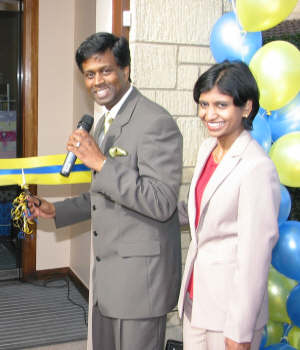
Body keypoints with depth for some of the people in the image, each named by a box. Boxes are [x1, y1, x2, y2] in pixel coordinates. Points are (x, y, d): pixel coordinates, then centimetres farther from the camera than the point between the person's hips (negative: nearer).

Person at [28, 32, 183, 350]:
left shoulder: (156, 122, -17)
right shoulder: (104, 123, 14)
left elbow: (162, 203, -25)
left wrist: (101, 163, -27)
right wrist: (57, 211, 15)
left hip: (141, 276, -9)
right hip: (107, 275, 9)